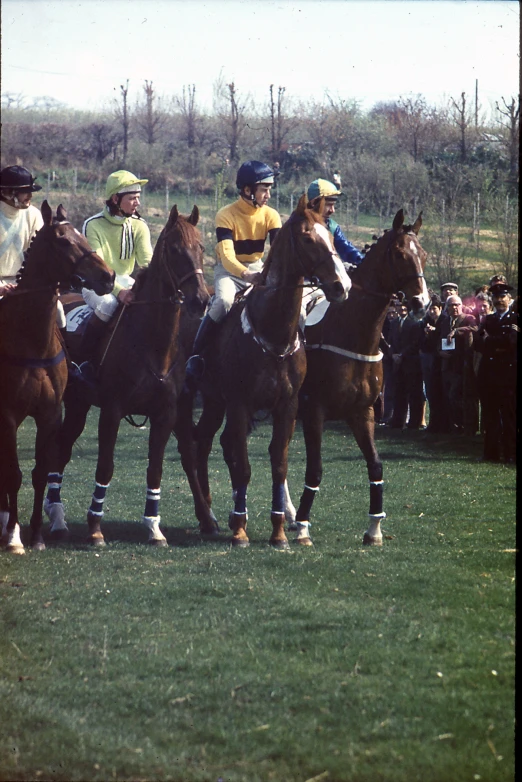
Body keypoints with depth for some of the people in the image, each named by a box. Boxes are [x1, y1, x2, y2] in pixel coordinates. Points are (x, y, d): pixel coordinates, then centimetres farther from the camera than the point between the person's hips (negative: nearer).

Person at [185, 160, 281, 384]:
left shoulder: (270, 215, -4)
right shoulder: (226, 215, -17)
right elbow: (227, 255, -27)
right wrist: (246, 275, -47)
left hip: (257, 269, 5)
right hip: (228, 270, -5)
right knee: (224, 300, -35)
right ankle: (196, 356, -28)